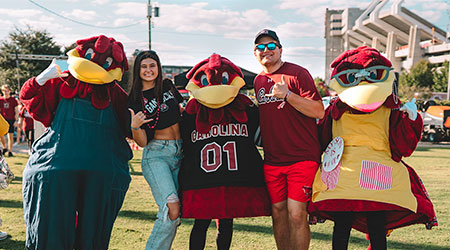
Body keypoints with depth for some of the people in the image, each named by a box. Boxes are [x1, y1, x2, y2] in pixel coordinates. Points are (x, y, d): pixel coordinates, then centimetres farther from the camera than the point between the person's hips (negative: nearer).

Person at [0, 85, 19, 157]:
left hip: (11, 120, -2)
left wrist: (16, 120, -6)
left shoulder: (13, 100, 1)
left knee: (10, 135, 0)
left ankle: (10, 151, 6)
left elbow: (16, 112, 3)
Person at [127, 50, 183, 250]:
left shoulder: (168, 87, 8)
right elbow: (142, 142, -3)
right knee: (172, 209, -22)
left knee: (174, 215, -3)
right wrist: (135, 126, -22)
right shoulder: (135, 100, -1)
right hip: (156, 154, -4)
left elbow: (182, 110, 27)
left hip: (180, 154, 4)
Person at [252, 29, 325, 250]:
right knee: (278, 212, 9)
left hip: (302, 157, -6)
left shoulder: (297, 73, -6)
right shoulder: (258, 81, 14)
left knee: (296, 214, -10)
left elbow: (319, 112, -14)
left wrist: (287, 94, -21)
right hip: (272, 160, 6)